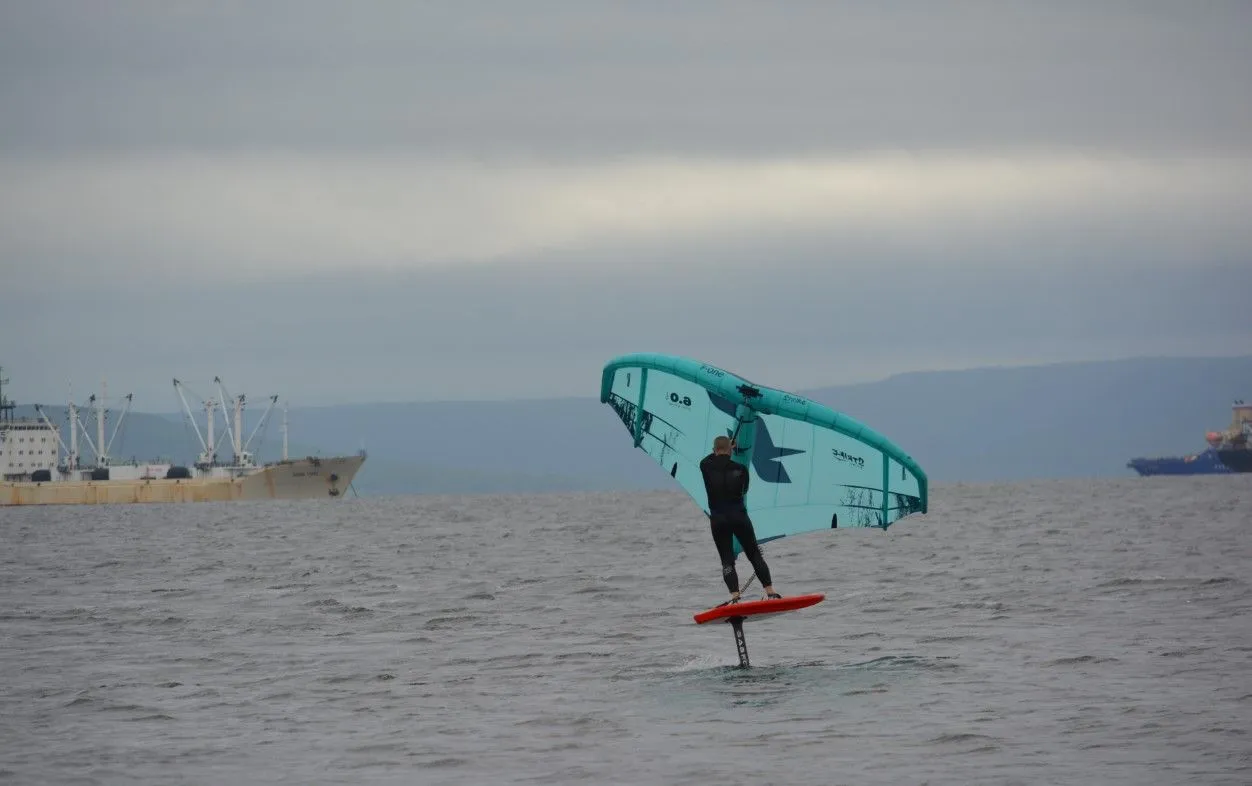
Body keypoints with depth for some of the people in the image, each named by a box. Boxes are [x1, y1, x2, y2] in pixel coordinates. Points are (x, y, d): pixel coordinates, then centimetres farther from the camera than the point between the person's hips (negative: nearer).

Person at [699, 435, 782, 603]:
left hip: (718, 520, 0)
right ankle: (770, 591, 1)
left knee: (727, 560, 3)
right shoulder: (739, 468, 0)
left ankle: (735, 596, -15)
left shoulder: (706, 467, -2)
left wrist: (719, 451, 36)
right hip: (739, 516, 0)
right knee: (755, 555, 9)